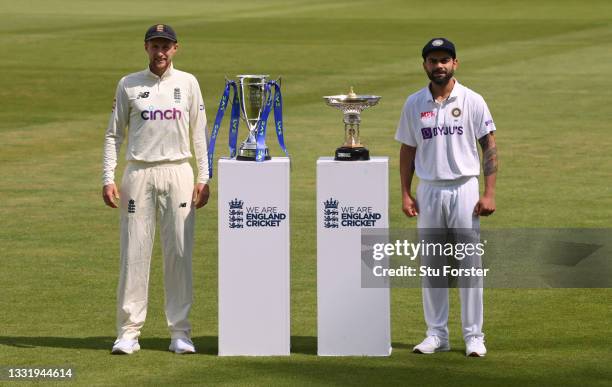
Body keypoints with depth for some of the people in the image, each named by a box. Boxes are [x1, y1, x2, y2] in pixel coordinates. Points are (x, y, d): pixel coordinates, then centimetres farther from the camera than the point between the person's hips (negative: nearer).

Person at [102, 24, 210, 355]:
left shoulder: (188, 83, 8)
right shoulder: (128, 85, 6)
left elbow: (199, 132, 9)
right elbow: (114, 134, 6)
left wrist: (203, 177, 2)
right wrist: (108, 179, -3)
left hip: (178, 173, 1)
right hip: (139, 174, -1)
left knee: (179, 252, 0)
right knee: (134, 252, -3)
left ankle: (180, 331, 5)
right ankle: (128, 331, 0)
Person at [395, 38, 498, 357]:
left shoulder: (472, 101, -2)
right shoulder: (414, 104, 5)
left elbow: (489, 147, -2)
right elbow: (408, 150, 11)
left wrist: (489, 193, -9)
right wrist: (405, 194, 4)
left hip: (463, 189, -3)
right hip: (428, 191, 3)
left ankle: (473, 336, 3)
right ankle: (436, 334, 14)